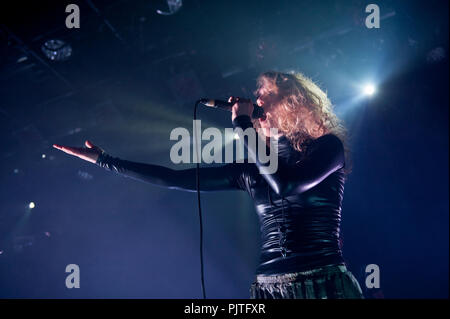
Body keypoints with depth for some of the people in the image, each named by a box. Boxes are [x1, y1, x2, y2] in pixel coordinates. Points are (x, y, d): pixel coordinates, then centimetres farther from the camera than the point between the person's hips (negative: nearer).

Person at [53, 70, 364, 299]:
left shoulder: (328, 146, 0)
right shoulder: (251, 169, 12)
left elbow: (286, 185, -19)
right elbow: (175, 179, 12)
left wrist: (243, 124, -9)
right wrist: (105, 160, 14)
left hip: (325, 282, -4)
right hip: (269, 288, 5)